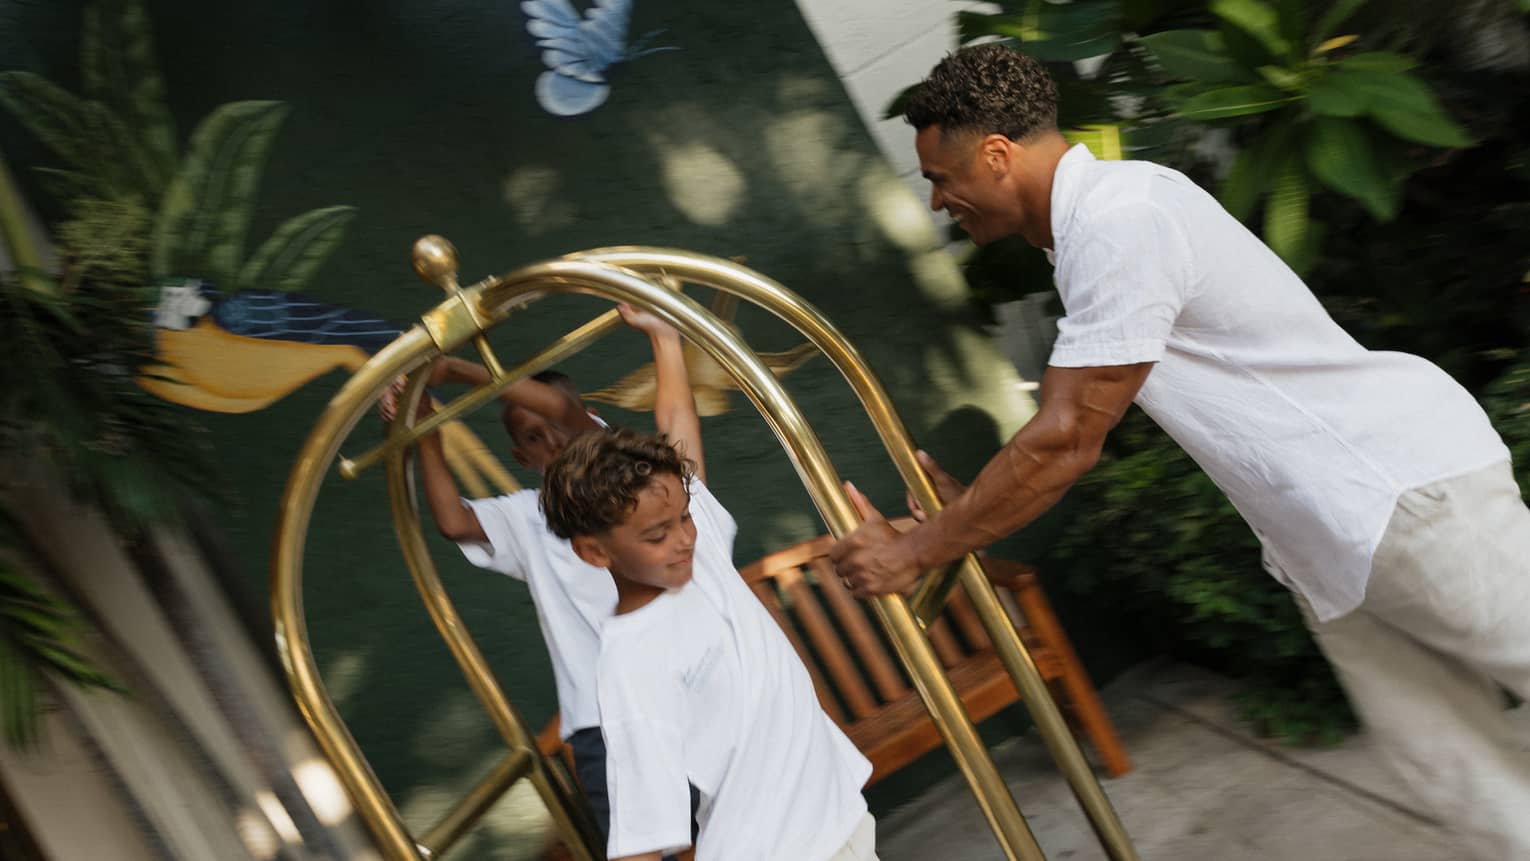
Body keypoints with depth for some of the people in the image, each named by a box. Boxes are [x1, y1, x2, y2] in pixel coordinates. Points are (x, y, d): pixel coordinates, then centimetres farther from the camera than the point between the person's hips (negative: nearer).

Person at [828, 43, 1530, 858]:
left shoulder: (1119, 221, -22)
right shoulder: (1091, 221, 9)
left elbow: (1065, 442, -22)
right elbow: (1070, 431, 18)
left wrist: (914, 552, -14)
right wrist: (959, 512, 18)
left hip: (1407, 491, -9)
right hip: (1328, 541, 9)